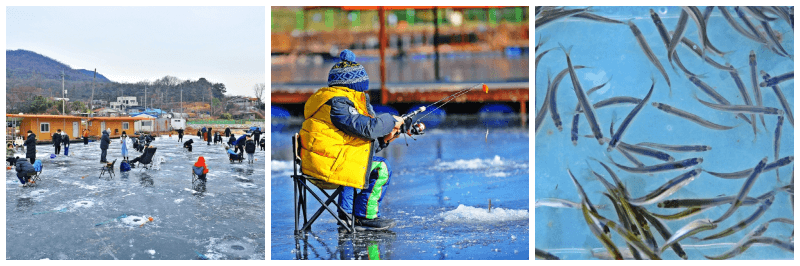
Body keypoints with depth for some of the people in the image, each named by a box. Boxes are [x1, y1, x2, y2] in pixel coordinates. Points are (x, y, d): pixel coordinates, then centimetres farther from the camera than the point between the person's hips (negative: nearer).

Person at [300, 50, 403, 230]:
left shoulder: (341, 99, 18)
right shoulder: (337, 102, -16)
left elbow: (362, 140, 17)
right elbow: (366, 128, -23)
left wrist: (383, 139, 4)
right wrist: (391, 121, -7)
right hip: (324, 162, -11)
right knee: (380, 169, -7)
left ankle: (347, 213, 26)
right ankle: (366, 218, 4)